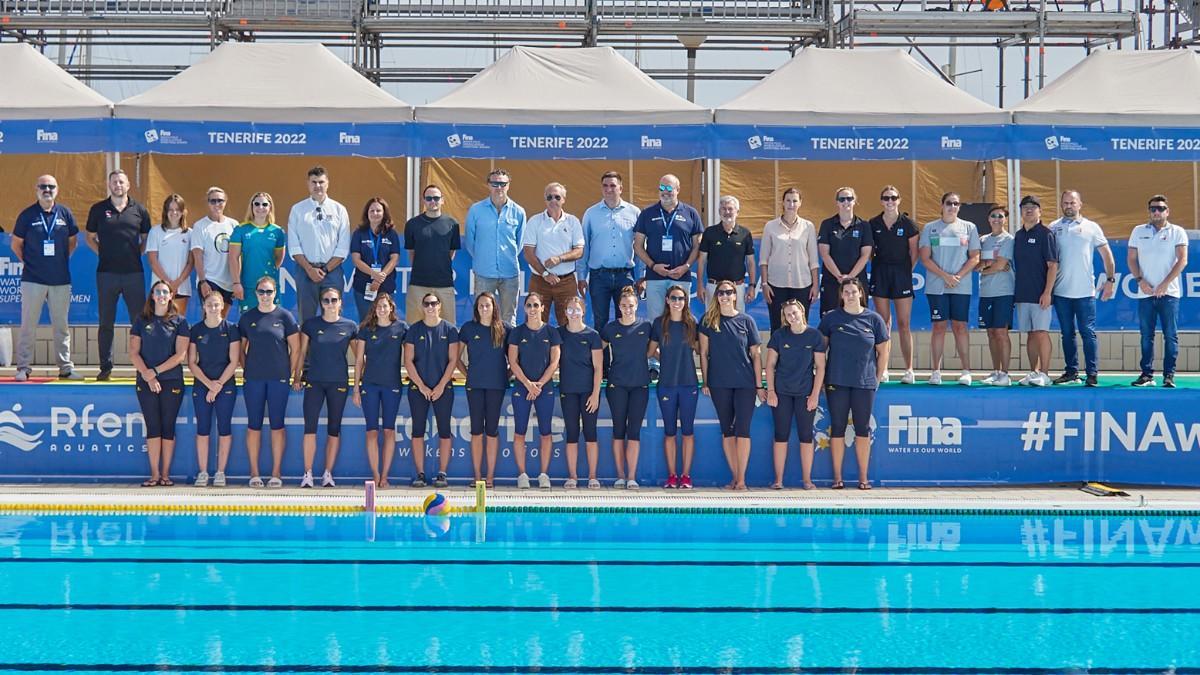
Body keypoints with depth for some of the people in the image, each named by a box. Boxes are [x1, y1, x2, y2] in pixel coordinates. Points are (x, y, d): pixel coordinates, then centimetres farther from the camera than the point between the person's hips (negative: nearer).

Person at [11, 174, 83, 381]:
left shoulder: (65, 214, 5)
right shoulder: (27, 215, -1)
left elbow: (72, 240, 17)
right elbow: (16, 243, 8)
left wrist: (62, 260, 10)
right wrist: (26, 262, 3)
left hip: (60, 279, 2)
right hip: (32, 279, -2)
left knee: (61, 325, 8)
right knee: (28, 325, 0)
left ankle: (66, 367, 14)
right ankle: (23, 367, 6)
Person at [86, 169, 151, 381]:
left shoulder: (139, 210, 6)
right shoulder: (98, 210, 5)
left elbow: (146, 240, 17)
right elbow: (90, 238, 16)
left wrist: (137, 253, 3)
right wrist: (102, 252, 3)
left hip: (134, 273, 0)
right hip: (106, 273, 0)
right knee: (106, 322, 5)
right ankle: (105, 367, 12)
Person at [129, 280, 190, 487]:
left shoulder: (179, 322, 4)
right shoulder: (141, 320, 7)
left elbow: (181, 354, -4)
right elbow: (133, 352, 1)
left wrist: (156, 371, -11)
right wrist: (148, 375, -12)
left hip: (172, 381, -1)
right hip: (146, 382, 1)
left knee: (168, 427, 2)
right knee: (152, 427, 1)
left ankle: (165, 474, 7)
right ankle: (154, 474, 3)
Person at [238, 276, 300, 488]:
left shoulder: (284, 316, 2)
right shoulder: (247, 318, 8)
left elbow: (295, 349, 4)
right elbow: (241, 349, 14)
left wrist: (290, 373, 0)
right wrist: (245, 371, 5)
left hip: (279, 378, -2)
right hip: (253, 379, 2)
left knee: (277, 425, 1)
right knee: (253, 425, 3)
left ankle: (276, 473, 5)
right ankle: (254, 473, 8)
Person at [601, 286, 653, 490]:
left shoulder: (645, 326, 4)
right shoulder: (611, 328, 2)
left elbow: (649, 351, 17)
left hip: (640, 384, 0)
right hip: (617, 385, 0)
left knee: (634, 430, -3)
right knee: (619, 429, 3)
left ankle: (632, 477, -4)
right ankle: (620, 475, 9)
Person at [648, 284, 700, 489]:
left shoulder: (692, 323, 4)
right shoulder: (659, 323, 3)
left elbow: (699, 349, 15)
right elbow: (651, 351, 12)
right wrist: (666, 358, 5)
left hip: (689, 383, 0)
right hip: (666, 384, 0)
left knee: (687, 430, 1)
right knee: (669, 431, 4)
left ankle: (685, 475, 6)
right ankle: (672, 475, 9)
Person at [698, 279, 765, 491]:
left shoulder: (746, 321, 3)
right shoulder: (708, 320, 4)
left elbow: (755, 355, 5)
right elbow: (703, 353, 7)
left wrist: (759, 385, 1)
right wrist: (705, 382, 2)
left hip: (745, 382, -1)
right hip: (719, 384, 1)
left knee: (742, 429, -7)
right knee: (727, 430, 5)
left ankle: (741, 479, -6)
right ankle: (735, 477, 11)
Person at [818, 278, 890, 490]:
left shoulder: (873, 319, 4)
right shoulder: (831, 319, 3)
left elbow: (883, 351, 10)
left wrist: (877, 378, 7)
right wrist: (823, 375, 5)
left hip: (865, 383, 0)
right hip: (837, 383, 0)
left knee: (863, 429, 4)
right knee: (837, 429, 2)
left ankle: (863, 477, 10)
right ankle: (837, 477, 8)